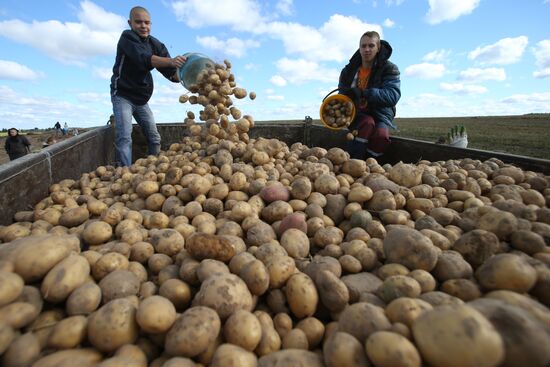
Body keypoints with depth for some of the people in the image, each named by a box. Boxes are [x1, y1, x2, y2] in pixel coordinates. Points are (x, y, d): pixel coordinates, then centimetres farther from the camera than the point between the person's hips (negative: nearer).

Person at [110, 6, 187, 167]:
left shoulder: (156, 45, 0)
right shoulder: (127, 37, -14)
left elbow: (170, 73, -10)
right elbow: (144, 59, -34)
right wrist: (171, 61, -50)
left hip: (141, 99, 6)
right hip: (123, 95, -5)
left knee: (154, 138, 7)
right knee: (124, 137, -17)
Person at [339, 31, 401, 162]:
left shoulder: (389, 69, -5)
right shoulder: (349, 70, 5)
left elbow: (393, 95, -21)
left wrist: (364, 93, -34)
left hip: (380, 114, -1)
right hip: (356, 115, 1)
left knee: (381, 134, -35)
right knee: (368, 122, -35)